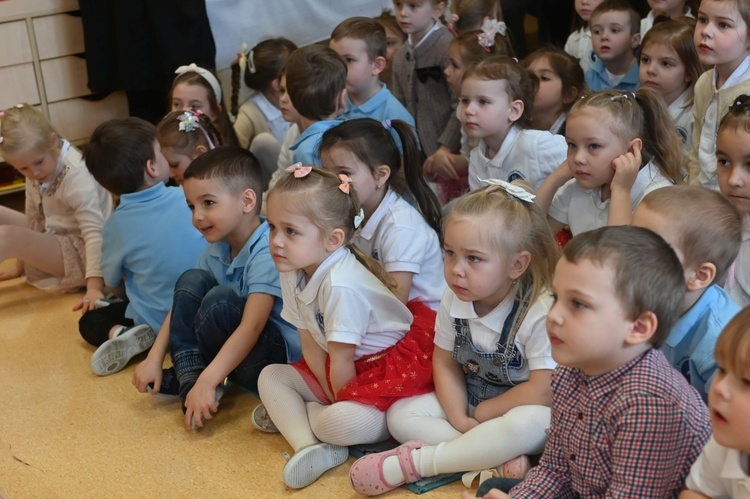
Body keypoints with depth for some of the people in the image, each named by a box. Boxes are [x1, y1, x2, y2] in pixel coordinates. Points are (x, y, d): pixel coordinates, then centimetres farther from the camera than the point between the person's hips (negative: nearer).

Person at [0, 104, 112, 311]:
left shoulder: (76, 175, -25)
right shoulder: (35, 172, -1)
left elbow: (95, 232, -32)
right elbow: (33, 219, 10)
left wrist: (94, 287, -40)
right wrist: (22, 262, 16)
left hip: (81, 251, -8)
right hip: (53, 242, 8)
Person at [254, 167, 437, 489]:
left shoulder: (341, 285, -31)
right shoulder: (293, 274, -6)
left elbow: (342, 359, -20)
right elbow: (311, 345, -1)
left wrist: (340, 404, -7)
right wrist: (334, 399, -5)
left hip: (396, 362, -9)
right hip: (351, 365, 10)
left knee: (339, 422, -32)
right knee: (270, 376, 2)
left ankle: (292, 414, 1)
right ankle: (311, 447, -18)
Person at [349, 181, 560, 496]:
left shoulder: (540, 312, -27)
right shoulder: (453, 301, -9)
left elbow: (544, 390, -27)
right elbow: (445, 363, 1)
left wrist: (481, 413, -16)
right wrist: (459, 419, -14)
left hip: (520, 411, -6)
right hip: (469, 403, 6)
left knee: (530, 423, -40)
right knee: (400, 416, -8)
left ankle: (416, 462, -28)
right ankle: (497, 457, -23)